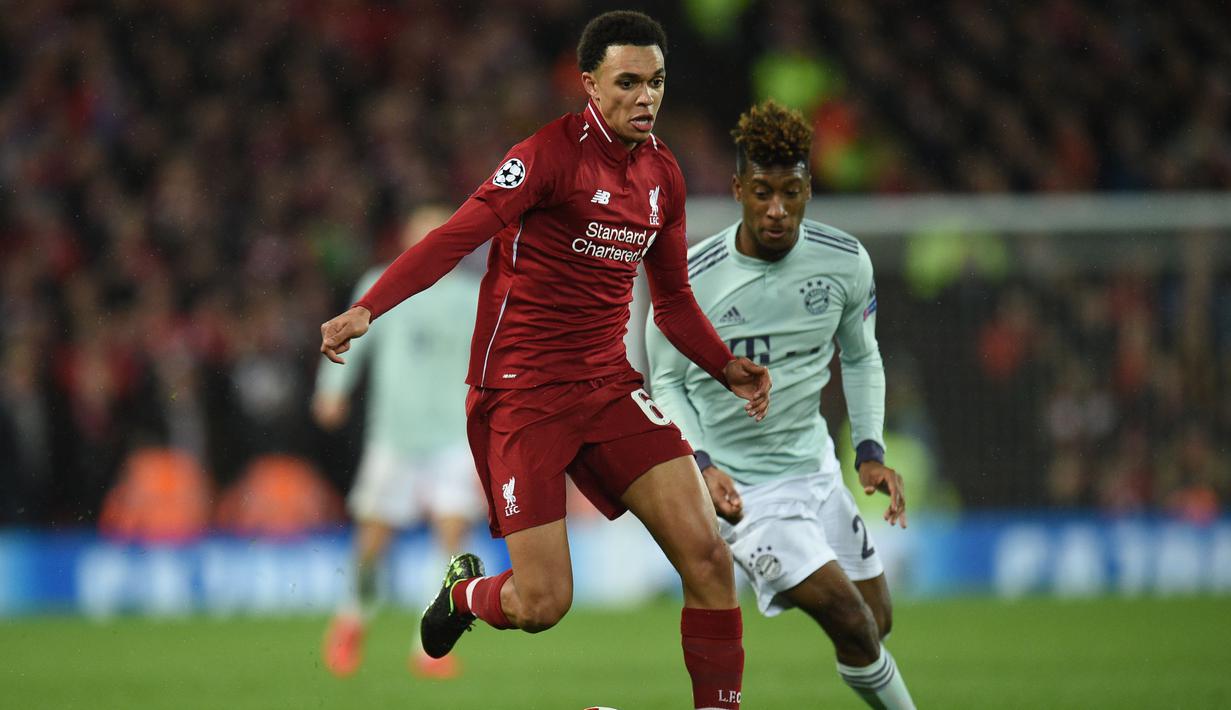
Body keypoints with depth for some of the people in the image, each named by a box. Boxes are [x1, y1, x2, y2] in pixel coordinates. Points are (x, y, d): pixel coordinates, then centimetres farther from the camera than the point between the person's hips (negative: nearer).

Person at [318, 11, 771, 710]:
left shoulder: (664, 174, 10)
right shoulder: (555, 153, -12)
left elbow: (674, 300, 21)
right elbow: (459, 235, -20)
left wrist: (727, 367, 5)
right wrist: (367, 309, -32)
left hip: (609, 383, 6)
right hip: (521, 389, -6)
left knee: (708, 554, -11)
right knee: (542, 603, -7)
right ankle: (465, 592, 29)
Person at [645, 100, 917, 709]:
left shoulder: (846, 262, -6)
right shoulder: (689, 281, -17)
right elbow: (666, 382, -2)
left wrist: (870, 451, 0)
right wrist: (702, 463, -17)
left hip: (816, 465, 6)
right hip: (740, 488, -5)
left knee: (875, 625, 9)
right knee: (852, 624, -17)